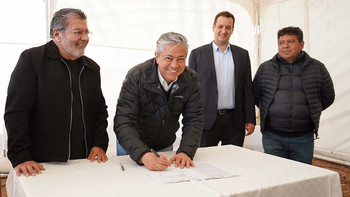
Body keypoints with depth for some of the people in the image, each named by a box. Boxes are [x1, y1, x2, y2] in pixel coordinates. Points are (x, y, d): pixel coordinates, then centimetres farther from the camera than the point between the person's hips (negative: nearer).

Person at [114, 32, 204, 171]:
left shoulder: (191, 80, -15)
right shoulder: (136, 77, -27)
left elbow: (193, 119, -14)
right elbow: (123, 123, -33)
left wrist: (186, 152, -31)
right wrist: (143, 155, -48)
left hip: (165, 146, 3)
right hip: (132, 147, -3)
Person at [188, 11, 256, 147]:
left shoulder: (242, 54, 11)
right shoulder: (197, 54, 4)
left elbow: (248, 89, 10)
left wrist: (250, 120, 4)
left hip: (235, 121, 2)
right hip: (207, 120, -2)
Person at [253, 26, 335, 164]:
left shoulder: (317, 68, 3)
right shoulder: (265, 68, 3)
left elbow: (328, 97, 13)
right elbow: (255, 95, 11)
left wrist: (311, 111, 12)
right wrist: (269, 111, 10)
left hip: (303, 137, 1)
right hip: (272, 136, 0)